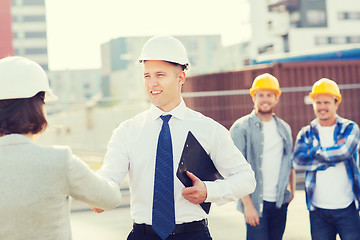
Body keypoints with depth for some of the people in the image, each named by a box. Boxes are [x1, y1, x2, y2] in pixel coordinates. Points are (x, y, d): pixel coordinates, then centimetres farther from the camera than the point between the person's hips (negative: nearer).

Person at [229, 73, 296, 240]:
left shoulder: (284, 128, 13)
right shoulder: (241, 127, -6)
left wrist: (292, 190, 12)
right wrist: (248, 204, -16)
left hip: (280, 202, 6)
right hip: (256, 203, -5)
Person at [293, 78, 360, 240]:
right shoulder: (306, 134, 7)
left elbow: (344, 151, -18)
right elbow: (298, 161, -10)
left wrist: (315, 152, -7)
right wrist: (332, 156, -13)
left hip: (347, 208, -2)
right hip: (318, 210, 2)